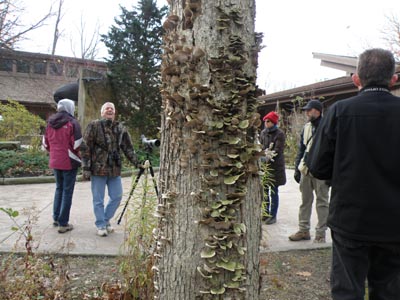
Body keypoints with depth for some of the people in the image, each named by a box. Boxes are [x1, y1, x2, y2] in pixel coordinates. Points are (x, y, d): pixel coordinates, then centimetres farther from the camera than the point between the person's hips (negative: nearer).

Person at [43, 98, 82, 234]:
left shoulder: (50, 123, 8)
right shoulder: (72, 123, -12)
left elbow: (46, 143, 14)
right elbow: (77, 144, -16)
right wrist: (78, 157, 3)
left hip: (55, 161, 6)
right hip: (69, 162, -6)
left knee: (59, 188, 21)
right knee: (67, 191, 1)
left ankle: (56, 218, 27)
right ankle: (63, 223, 4)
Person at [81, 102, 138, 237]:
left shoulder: (120, 128, 9)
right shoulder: (94, 126, -4)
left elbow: (128, 148, 11)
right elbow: (86, 148, -6)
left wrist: (137, 162, 2)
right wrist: (86, 168, -11)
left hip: (115, 169, 4)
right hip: (98, 169, -4)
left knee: (117, 197, 9)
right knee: (98, 199, 5)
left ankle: (106, 220, 30)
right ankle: (101, 225, 21)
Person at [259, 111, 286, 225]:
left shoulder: (279, 134, -8)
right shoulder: (263, 132, 9)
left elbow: (277, 151, -14)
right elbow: (260, 146, 7)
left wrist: (266, 158, -22)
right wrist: (265, 153, -14)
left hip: (275, 167, -5)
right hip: (264, 165, 6)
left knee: (273, 192, 1)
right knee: (264, 190, 12)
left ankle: (273, 215, 10)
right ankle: (266, 212, 26)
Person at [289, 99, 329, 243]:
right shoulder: (306, 127, 12)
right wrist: (297, 168, 12)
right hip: (305, 170, 6)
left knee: (322, 202, 6)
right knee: (305, 201, 12)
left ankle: (320, 233, 15)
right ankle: (303, 230, 23)